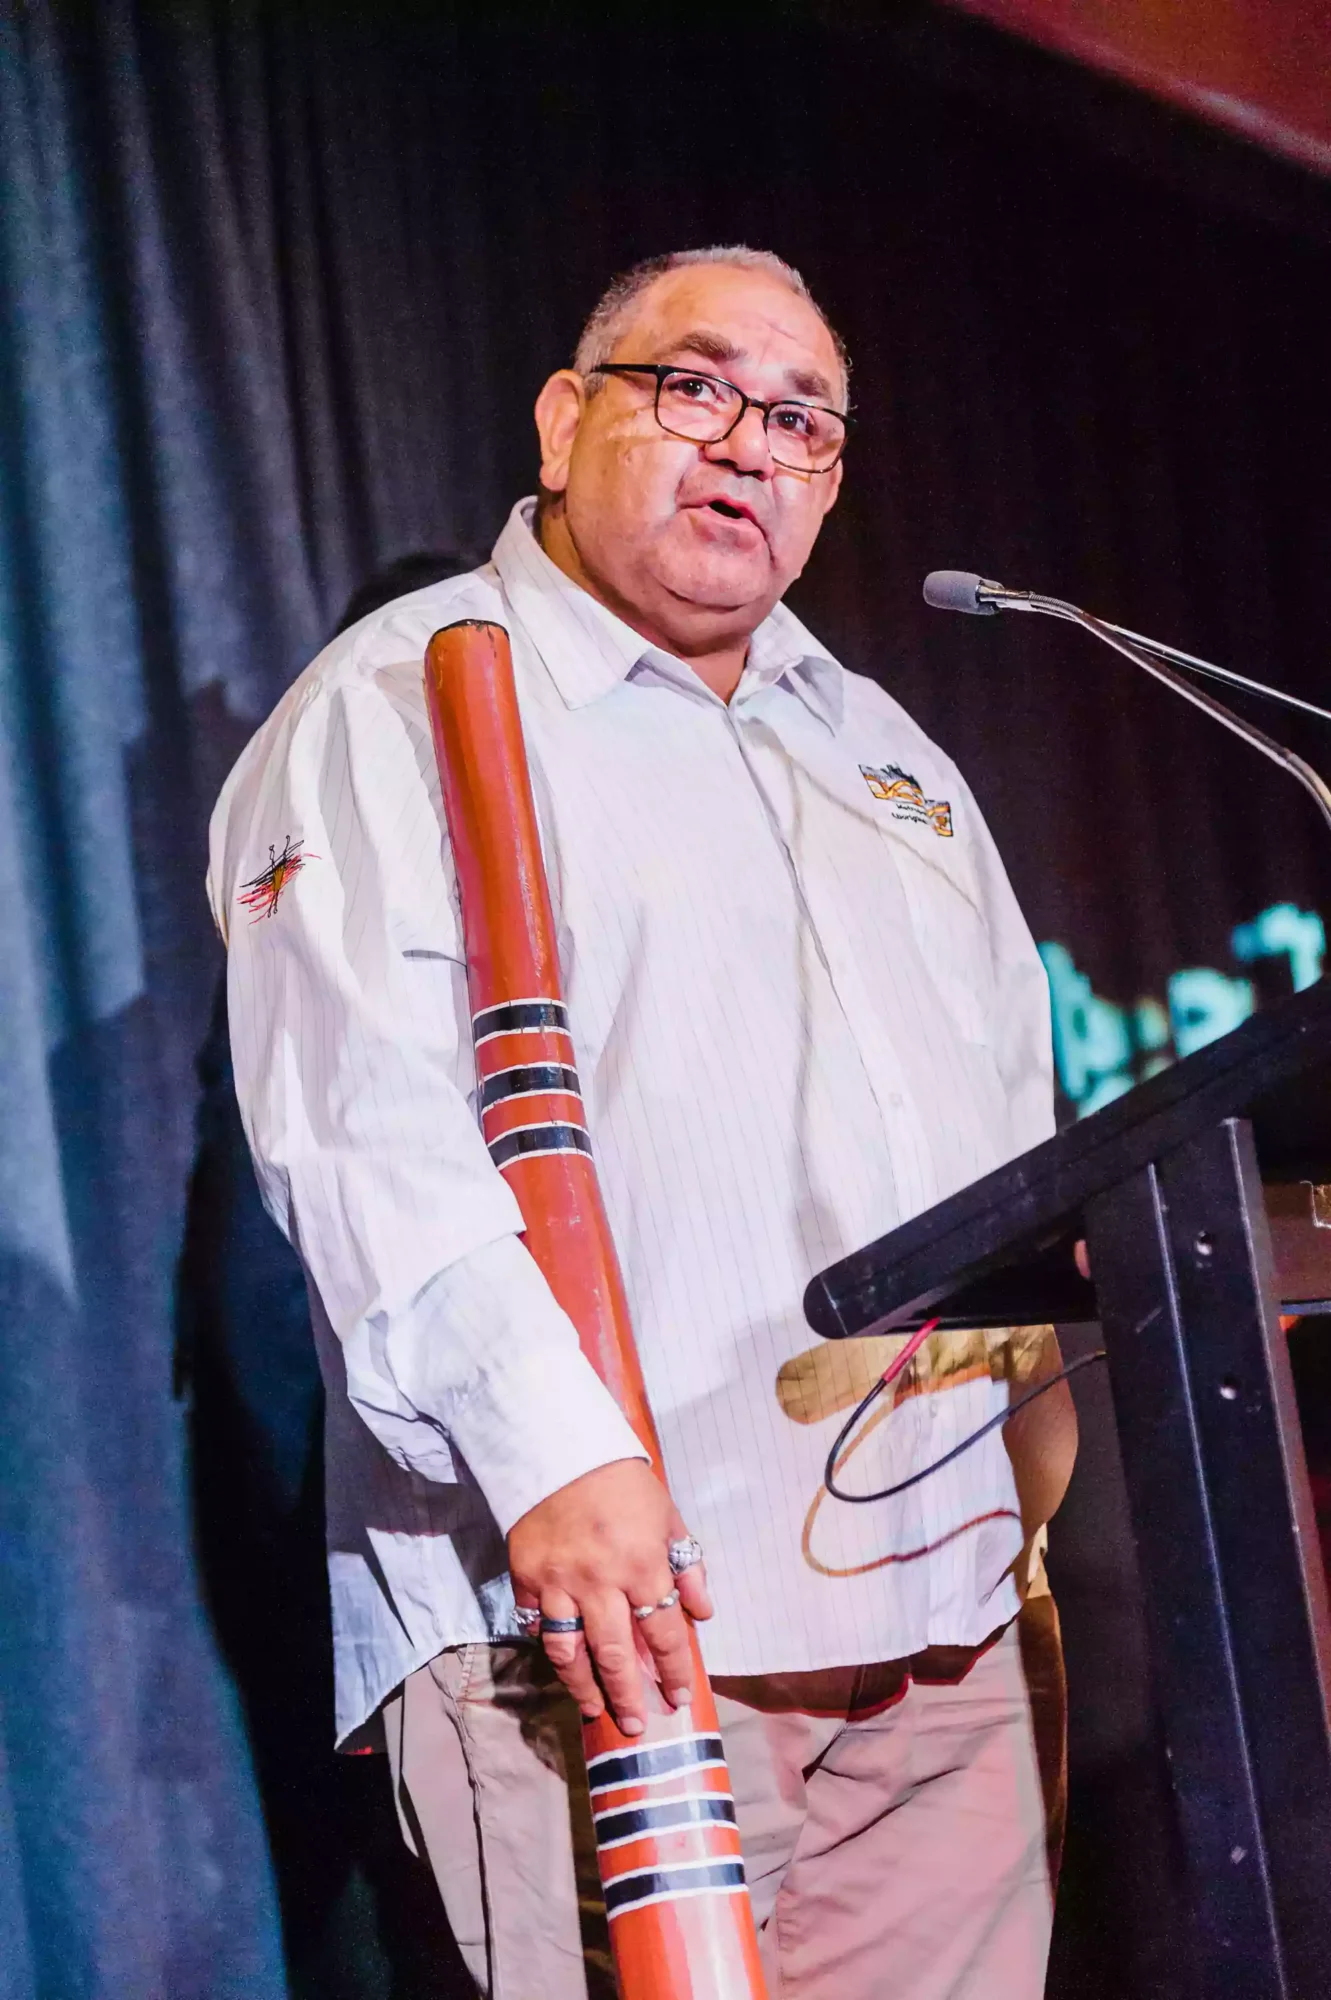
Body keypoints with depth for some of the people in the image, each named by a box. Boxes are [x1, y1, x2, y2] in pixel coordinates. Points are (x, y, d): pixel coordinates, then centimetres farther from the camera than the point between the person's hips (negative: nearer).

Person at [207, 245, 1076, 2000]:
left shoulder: (883, 749, 24)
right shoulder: (401, 708, 0)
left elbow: (1018, 1115, 28)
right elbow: (369, 1120, -14)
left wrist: (1057, 1442, 17)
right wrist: (550, 1447, -26)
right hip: (618, 1606, -7)